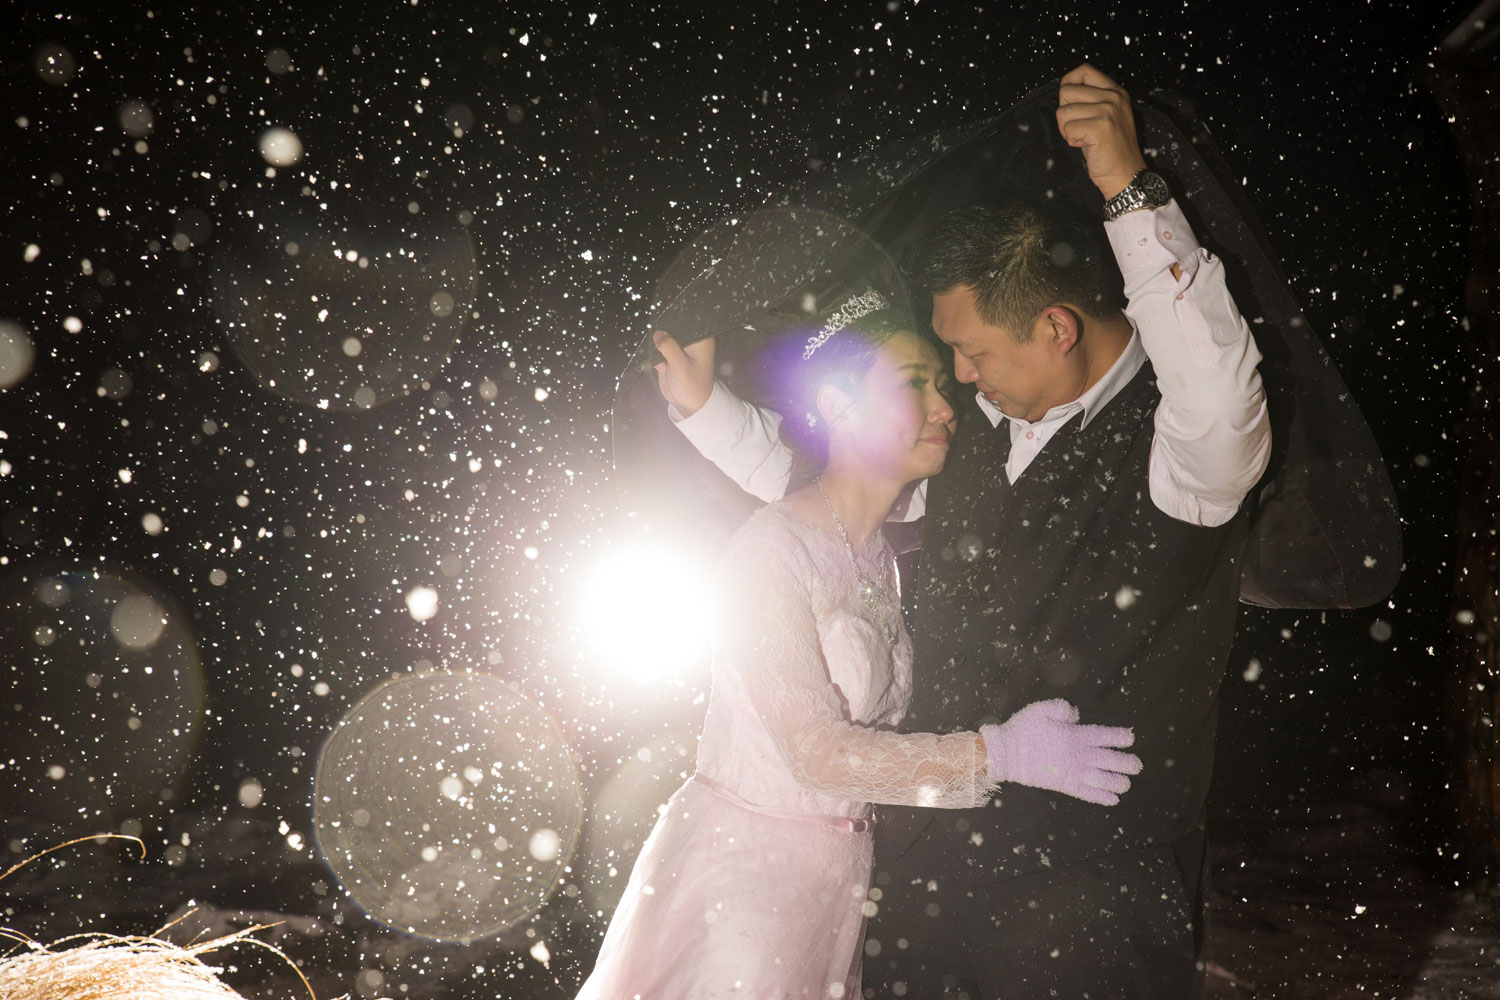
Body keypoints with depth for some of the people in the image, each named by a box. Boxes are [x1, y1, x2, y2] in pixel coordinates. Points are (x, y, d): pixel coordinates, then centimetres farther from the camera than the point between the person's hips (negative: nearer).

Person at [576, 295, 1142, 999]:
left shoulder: (886, 556, 5)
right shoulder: (771, 547, -19)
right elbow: (816, 750, -22)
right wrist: (999, 753, -21)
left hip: (841, 877, 7)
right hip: (741, 878, -6)